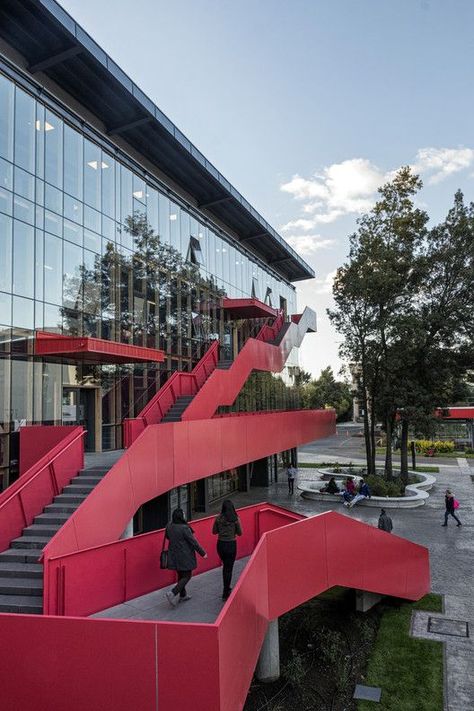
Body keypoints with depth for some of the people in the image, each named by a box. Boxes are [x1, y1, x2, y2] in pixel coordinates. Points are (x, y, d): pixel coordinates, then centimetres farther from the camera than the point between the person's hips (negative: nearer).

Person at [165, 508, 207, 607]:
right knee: (187, 576, 6)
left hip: (173, 556, 7)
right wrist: (202, 553, -6)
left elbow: (167, 537, 14)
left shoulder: (169, 527, -6)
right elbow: (193, 542, -18)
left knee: (181, 575, 21)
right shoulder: (184, 528, -25)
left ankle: (182, 595, 32)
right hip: (185, 556, -7)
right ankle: (172, 593, -7)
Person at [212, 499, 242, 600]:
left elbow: (214, 531, 1)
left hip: (220, 544, 3)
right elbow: (239, 533, -4)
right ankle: (225, 593, 11)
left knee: (225, 566, 23)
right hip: (231, 544, -3)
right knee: (229, 568, 8)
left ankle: (227, 588, 34)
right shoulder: (235, 519, -12)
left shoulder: (218, 518, -7)